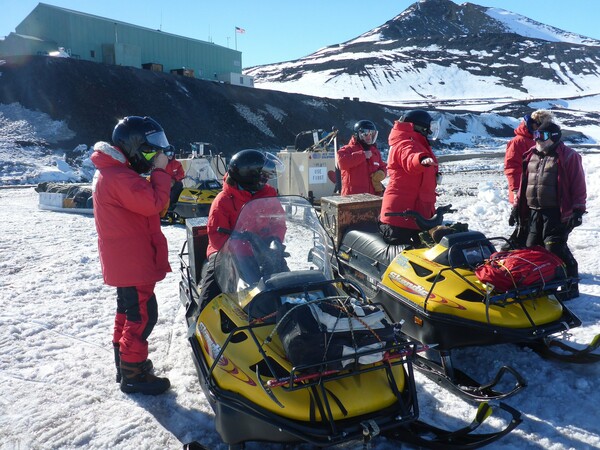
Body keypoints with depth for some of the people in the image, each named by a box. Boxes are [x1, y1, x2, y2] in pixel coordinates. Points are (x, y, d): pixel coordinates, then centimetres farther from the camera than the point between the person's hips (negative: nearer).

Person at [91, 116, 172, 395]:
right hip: (132, 261, -11)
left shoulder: (113, 171, 13)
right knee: (143, 315, -3)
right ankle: (132, 376, 7)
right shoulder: (120, 176, -22)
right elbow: (153, 203, -28)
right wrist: (160, 172, -16)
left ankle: (124, 363, 33)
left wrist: (160, 174, 4)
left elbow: (143, 200, 15)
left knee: (127, 311, 20)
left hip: (123, 260, 11)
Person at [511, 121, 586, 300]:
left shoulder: (568, 156, -2)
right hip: (533, 212, 7)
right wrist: (517, 206, 16)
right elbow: (524, 183, 20)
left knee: (555, 249, -10)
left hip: (556, 213, -7)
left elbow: (578, 185, -6)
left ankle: (571, 286, 5)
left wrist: (578, 210, -13)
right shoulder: (531, 156, 16)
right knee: (531, 248, 9)